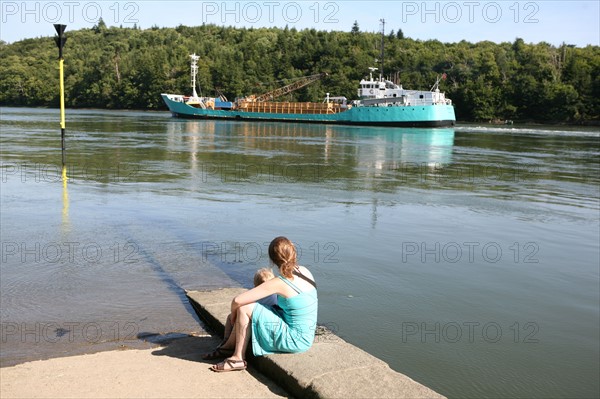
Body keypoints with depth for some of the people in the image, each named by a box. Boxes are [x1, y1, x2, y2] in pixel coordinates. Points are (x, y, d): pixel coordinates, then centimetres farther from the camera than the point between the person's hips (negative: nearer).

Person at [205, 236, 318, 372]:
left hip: (295, 340, -8)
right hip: (305, 336, 8)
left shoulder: (279, 283, -22)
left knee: (244, 308, -9)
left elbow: (237, 300, -23)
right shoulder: (304, 271, -2)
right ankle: (229, 345, 29)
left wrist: (233, 313, 1)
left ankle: (238, 359, 3)